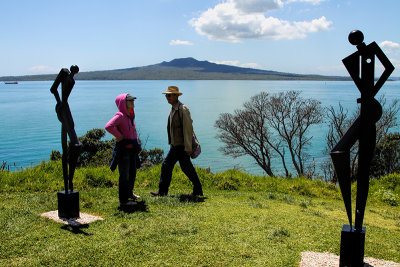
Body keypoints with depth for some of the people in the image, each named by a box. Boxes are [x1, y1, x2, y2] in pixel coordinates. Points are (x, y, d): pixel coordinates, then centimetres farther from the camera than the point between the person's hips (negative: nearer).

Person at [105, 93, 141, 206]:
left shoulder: (130, 116, 12)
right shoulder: (120, 115, -17)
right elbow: (108, 126, -32)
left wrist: (138, 144, 17)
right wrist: (120, 136, -23)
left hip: (132, 150, 9)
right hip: (123, 150, -9)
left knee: (132, 173, 20)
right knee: (124, 175, -1)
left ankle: (129, 194, 39)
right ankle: (123, 200, 9)